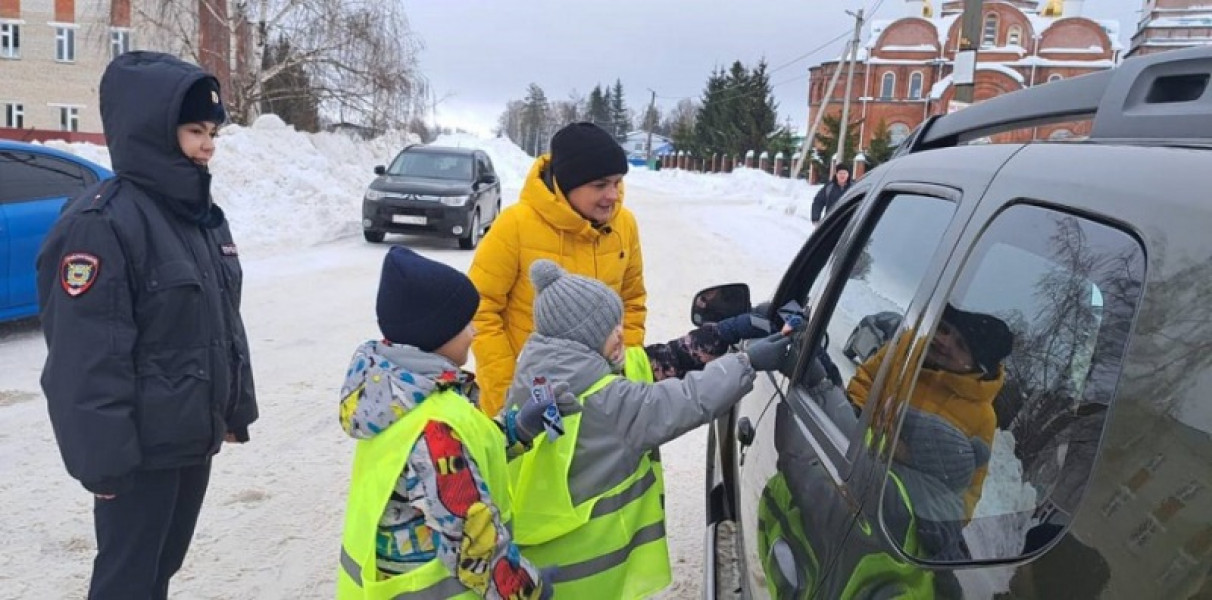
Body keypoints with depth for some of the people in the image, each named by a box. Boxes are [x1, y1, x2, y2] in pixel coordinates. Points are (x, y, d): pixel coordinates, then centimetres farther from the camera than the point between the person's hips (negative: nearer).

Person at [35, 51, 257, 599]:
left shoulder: (201, 214, 9)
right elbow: (87, 360, -20)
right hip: (142, 446, -8)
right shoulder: (100, 222, -18)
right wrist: (104, 458, -19)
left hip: (194, 435, 8)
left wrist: (236, 409, 15)